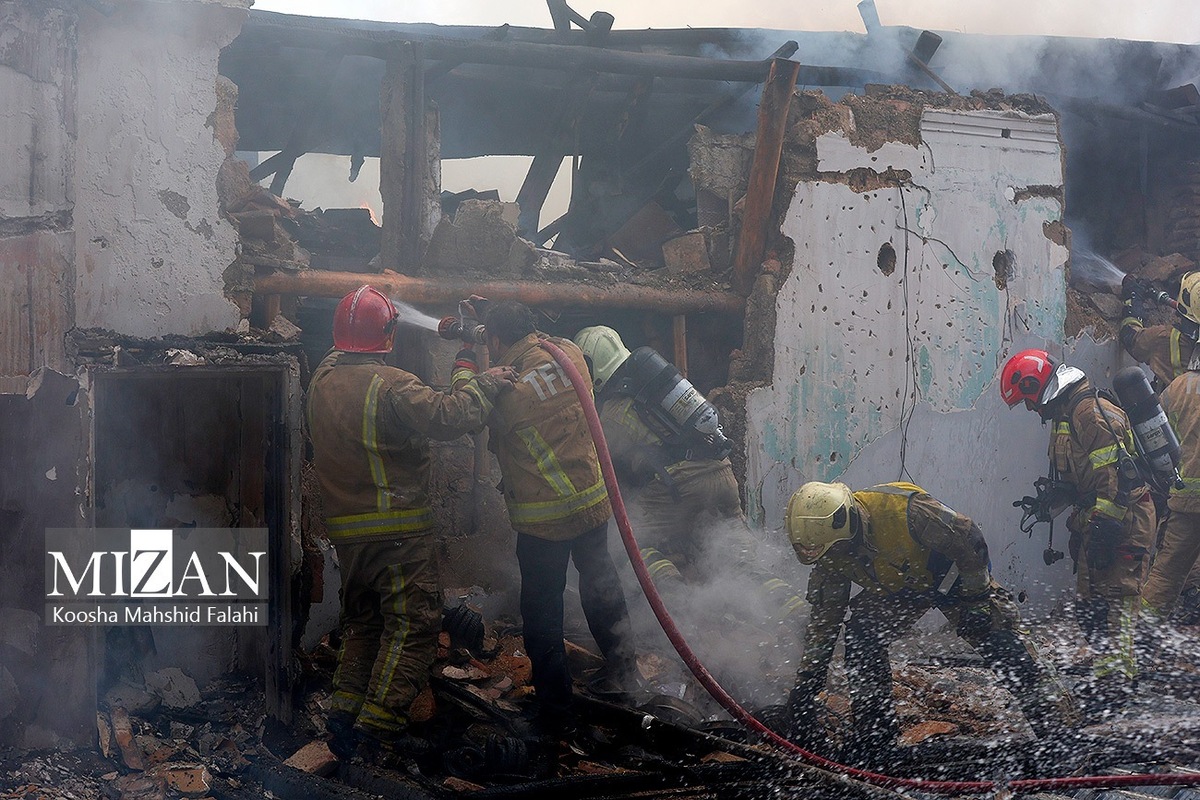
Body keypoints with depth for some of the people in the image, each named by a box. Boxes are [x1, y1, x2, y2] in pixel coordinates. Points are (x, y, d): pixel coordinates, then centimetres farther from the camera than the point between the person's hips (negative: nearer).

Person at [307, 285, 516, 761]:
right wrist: (484, 385, -9)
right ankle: (380, 722, -8)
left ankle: (346, 706, 10)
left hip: (346, 529, 7)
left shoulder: (321, 381, 5)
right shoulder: (390, 385, -18)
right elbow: (445, 417, -25)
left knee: (361, 619, 19)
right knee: (413, 622, -2)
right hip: (399, 530, -7)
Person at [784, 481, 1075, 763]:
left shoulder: (903, 510, -41)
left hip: (953, 575, -5)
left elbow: (967, 538, -29)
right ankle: (874, 738, -5)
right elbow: (823, 620, -10)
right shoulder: (831, 551, -20)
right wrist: (805, 683, -9)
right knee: (860, 636, -15)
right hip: (897, 588, 5)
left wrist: (979, 596, -21)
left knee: (999, 639, -16)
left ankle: (1058, 726, -6)